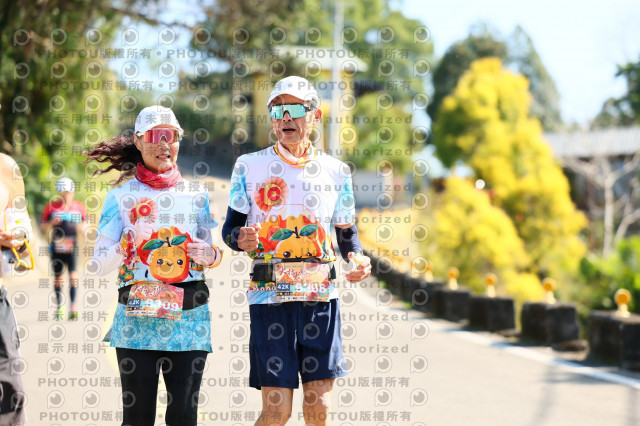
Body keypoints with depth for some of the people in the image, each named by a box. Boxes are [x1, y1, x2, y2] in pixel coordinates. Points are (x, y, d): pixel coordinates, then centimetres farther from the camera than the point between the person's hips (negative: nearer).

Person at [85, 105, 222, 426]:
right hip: (137, 316, -1)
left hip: (189, 317, 1)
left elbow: (210, 255, 17)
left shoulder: (196, 195, 11)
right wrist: (130, 241, -15)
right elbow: (99, 264, 3)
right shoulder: (121, 196, 5)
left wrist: (211, 255, -6)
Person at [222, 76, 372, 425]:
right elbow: (230, 228, 6)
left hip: (321, 296, 2)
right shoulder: (249, 167, 4)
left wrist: (357, 259, -6)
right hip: (269, 296, -2)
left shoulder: (335, 171, 10)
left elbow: (346, 234, 16)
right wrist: (240, 238, -17)